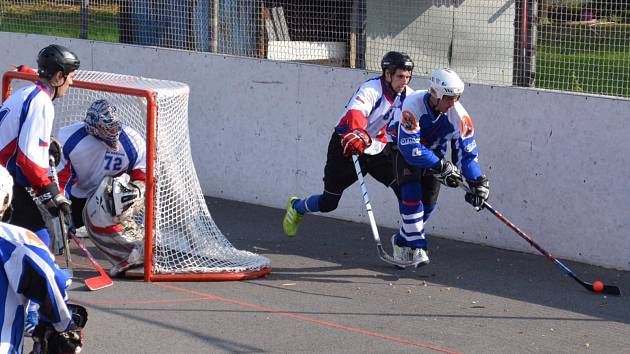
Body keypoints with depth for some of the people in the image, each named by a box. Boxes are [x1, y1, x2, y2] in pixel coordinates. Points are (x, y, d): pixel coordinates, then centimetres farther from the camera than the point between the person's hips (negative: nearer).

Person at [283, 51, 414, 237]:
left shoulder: (407, 95, -7)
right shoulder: (371, 89, -28)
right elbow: (356, 112, -46)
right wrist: (358, 134, -66)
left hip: (377, 149, 5)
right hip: (346, 146, -5)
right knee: (328, 203, 8)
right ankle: (296, 207, 40)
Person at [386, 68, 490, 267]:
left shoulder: (459, 115, -25)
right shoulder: (413, 105, -36)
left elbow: (467, 150, -19)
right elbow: (410, 148, -39)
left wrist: (478, 182, -29)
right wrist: (442, 167, -40)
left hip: (434, 149, 4)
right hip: (403, 145, -4)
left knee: (429, 201, -2)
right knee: (411, 193, -22)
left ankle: (402, 241, 19)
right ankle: (416, 248, -18)